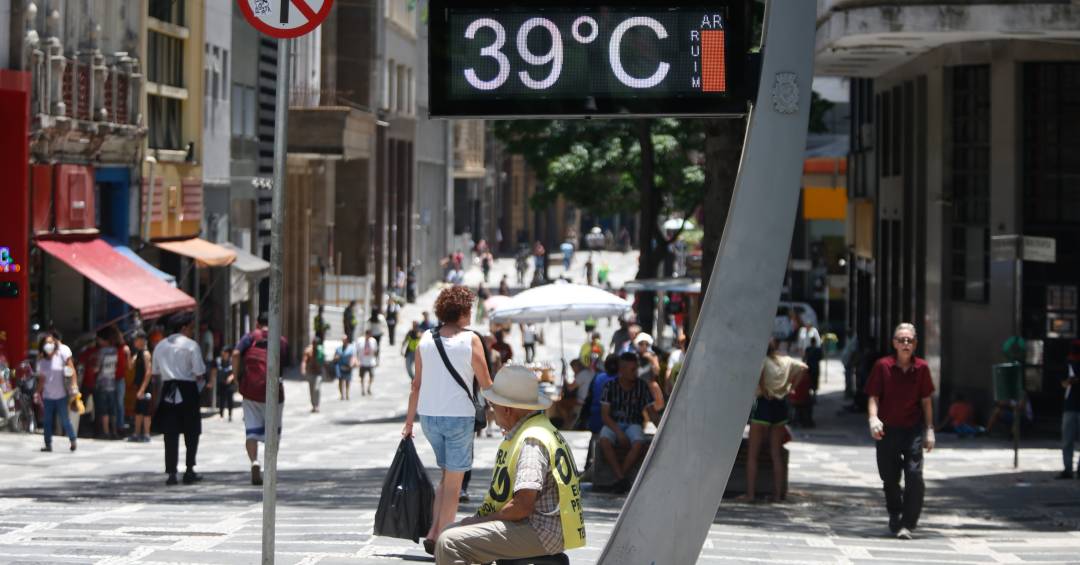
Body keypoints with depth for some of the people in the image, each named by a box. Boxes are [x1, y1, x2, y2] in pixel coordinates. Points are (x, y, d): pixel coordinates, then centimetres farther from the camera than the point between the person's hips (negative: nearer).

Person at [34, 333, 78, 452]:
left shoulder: (62, 353, -7)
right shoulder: (41, 360, 7)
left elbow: (71, 369, -8)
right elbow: (41, 379, 13)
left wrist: (74, 384, -17)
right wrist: (38, 393, 11)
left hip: (61, 395, -4)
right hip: (48, 396, 4)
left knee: (64, 420, -4)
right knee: (48, 421, 6)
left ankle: (73, 440, 7)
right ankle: (48, 444, 13)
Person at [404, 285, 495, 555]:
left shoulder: (426, 339, 5)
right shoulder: (470, 340, -7)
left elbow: (416, 384, 7)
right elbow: (486, 383, -3)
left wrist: (409, 421, 12)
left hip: (428, 415, 5)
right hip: (459, 416, -5)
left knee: (446, 476, 20)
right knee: (453, 482, 4)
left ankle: (433, 532, 8)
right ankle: (441, 539, 3)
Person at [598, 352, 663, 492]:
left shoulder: (642, 387, -1)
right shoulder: (610, 386, -5)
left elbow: (651, 412, 3)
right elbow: (605, 415, -7)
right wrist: (618, 432, -22)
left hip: (633, 424, 1)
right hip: (613, 424, -1)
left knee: (639, 444, -33)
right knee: (604, 441, -35)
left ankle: (618, 477, -26)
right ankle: (621, 479, -35)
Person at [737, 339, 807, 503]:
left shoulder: (761, 360, -10)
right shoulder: (786, 361, 6)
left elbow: (758, 371, -31)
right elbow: (802, 368, 5)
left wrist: (763, 389, -18)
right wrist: (791, 387, 5)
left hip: (763, 404, -5)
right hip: (781, 405, 6)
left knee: (752, 454, 3)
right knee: (776, 454, 11)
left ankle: (750, 493, -1)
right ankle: (777, 493, 10)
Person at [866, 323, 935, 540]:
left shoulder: (921, 368, 1)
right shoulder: (883, 366, -4)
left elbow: (926, 400, 8)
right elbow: (873, 397, -3)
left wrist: (929, 430, 7)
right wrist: (873, 419, -20)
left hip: (913, 428, 0)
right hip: (888, 430, 0)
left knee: (914, 476, -14)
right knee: (890, 479, 11)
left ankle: (907, 524, -10)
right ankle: (895, 516, 35)